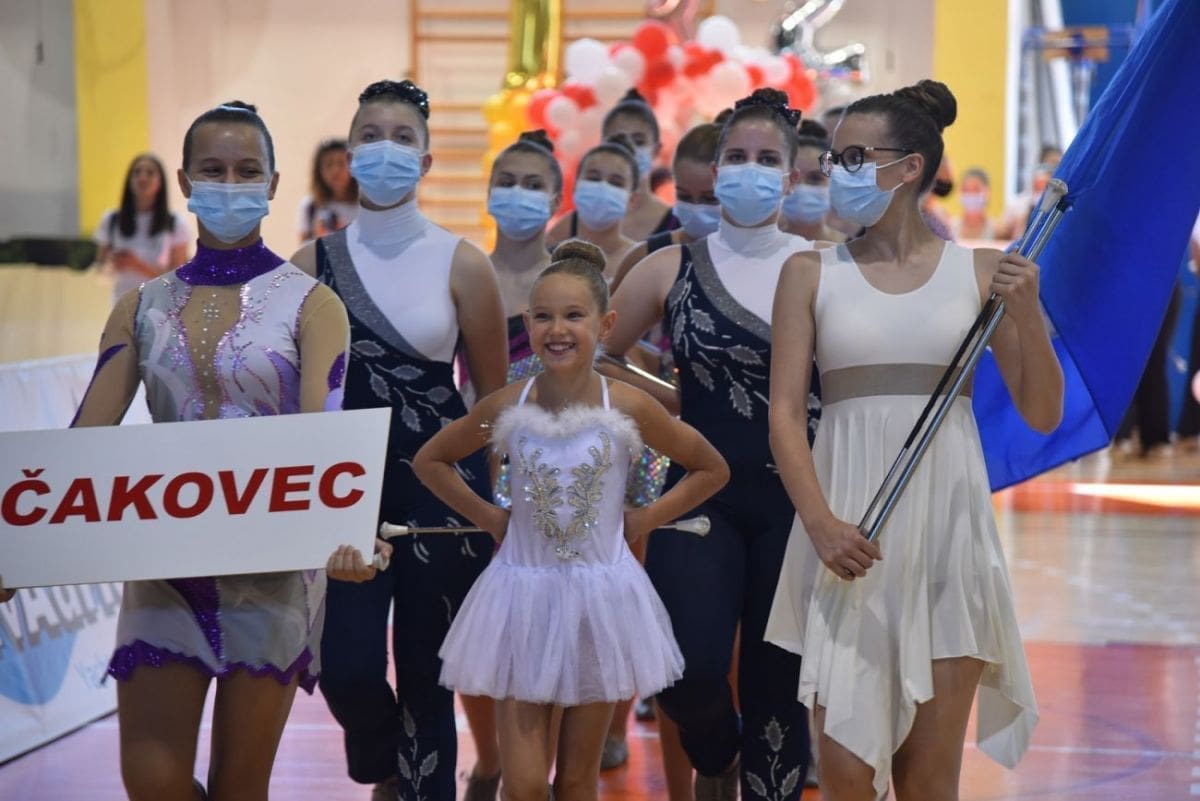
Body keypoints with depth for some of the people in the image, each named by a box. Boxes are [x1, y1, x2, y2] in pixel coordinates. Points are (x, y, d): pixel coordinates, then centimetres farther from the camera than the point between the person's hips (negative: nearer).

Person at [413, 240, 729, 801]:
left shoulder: (629, 408, -8)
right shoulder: (506, 409, -5)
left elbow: (712, 469, 5)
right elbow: (429, 461, 11)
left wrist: (644, 519, 0)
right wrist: (489, 518, 3)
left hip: (601, 599, 0)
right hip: (523, 592, 0)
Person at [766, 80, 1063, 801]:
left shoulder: (980, 272, 4)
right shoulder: (811, 274, 4)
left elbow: (1043, 415, 6)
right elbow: (785, 412, -2)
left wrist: (1027, 315, -9)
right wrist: (820, 522, -16)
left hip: (949, 528, 0)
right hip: (851, 533, 0)